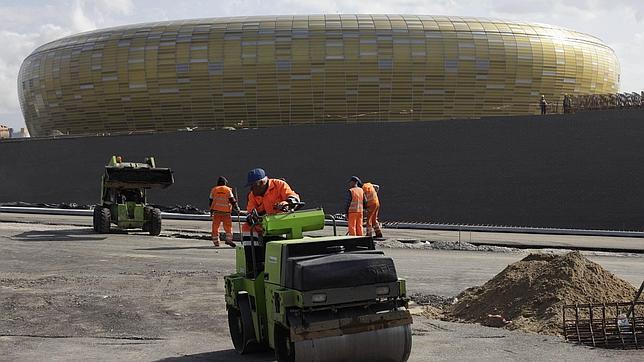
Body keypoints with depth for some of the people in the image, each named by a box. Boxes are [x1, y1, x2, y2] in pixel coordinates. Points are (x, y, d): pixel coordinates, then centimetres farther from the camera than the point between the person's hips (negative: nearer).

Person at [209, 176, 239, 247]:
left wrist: (211, 211, 22)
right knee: (228, 226, 6)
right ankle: (229, 239, -7)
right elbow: (232, 200, -2)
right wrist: (236, 208, 7)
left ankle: (216, 242, 5)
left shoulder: (213, 190, 10)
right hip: (226, 211, -1)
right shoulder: (228, 190, 4)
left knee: (215, 227, 6)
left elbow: (211, 201, 13)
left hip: (216, 211, 2)